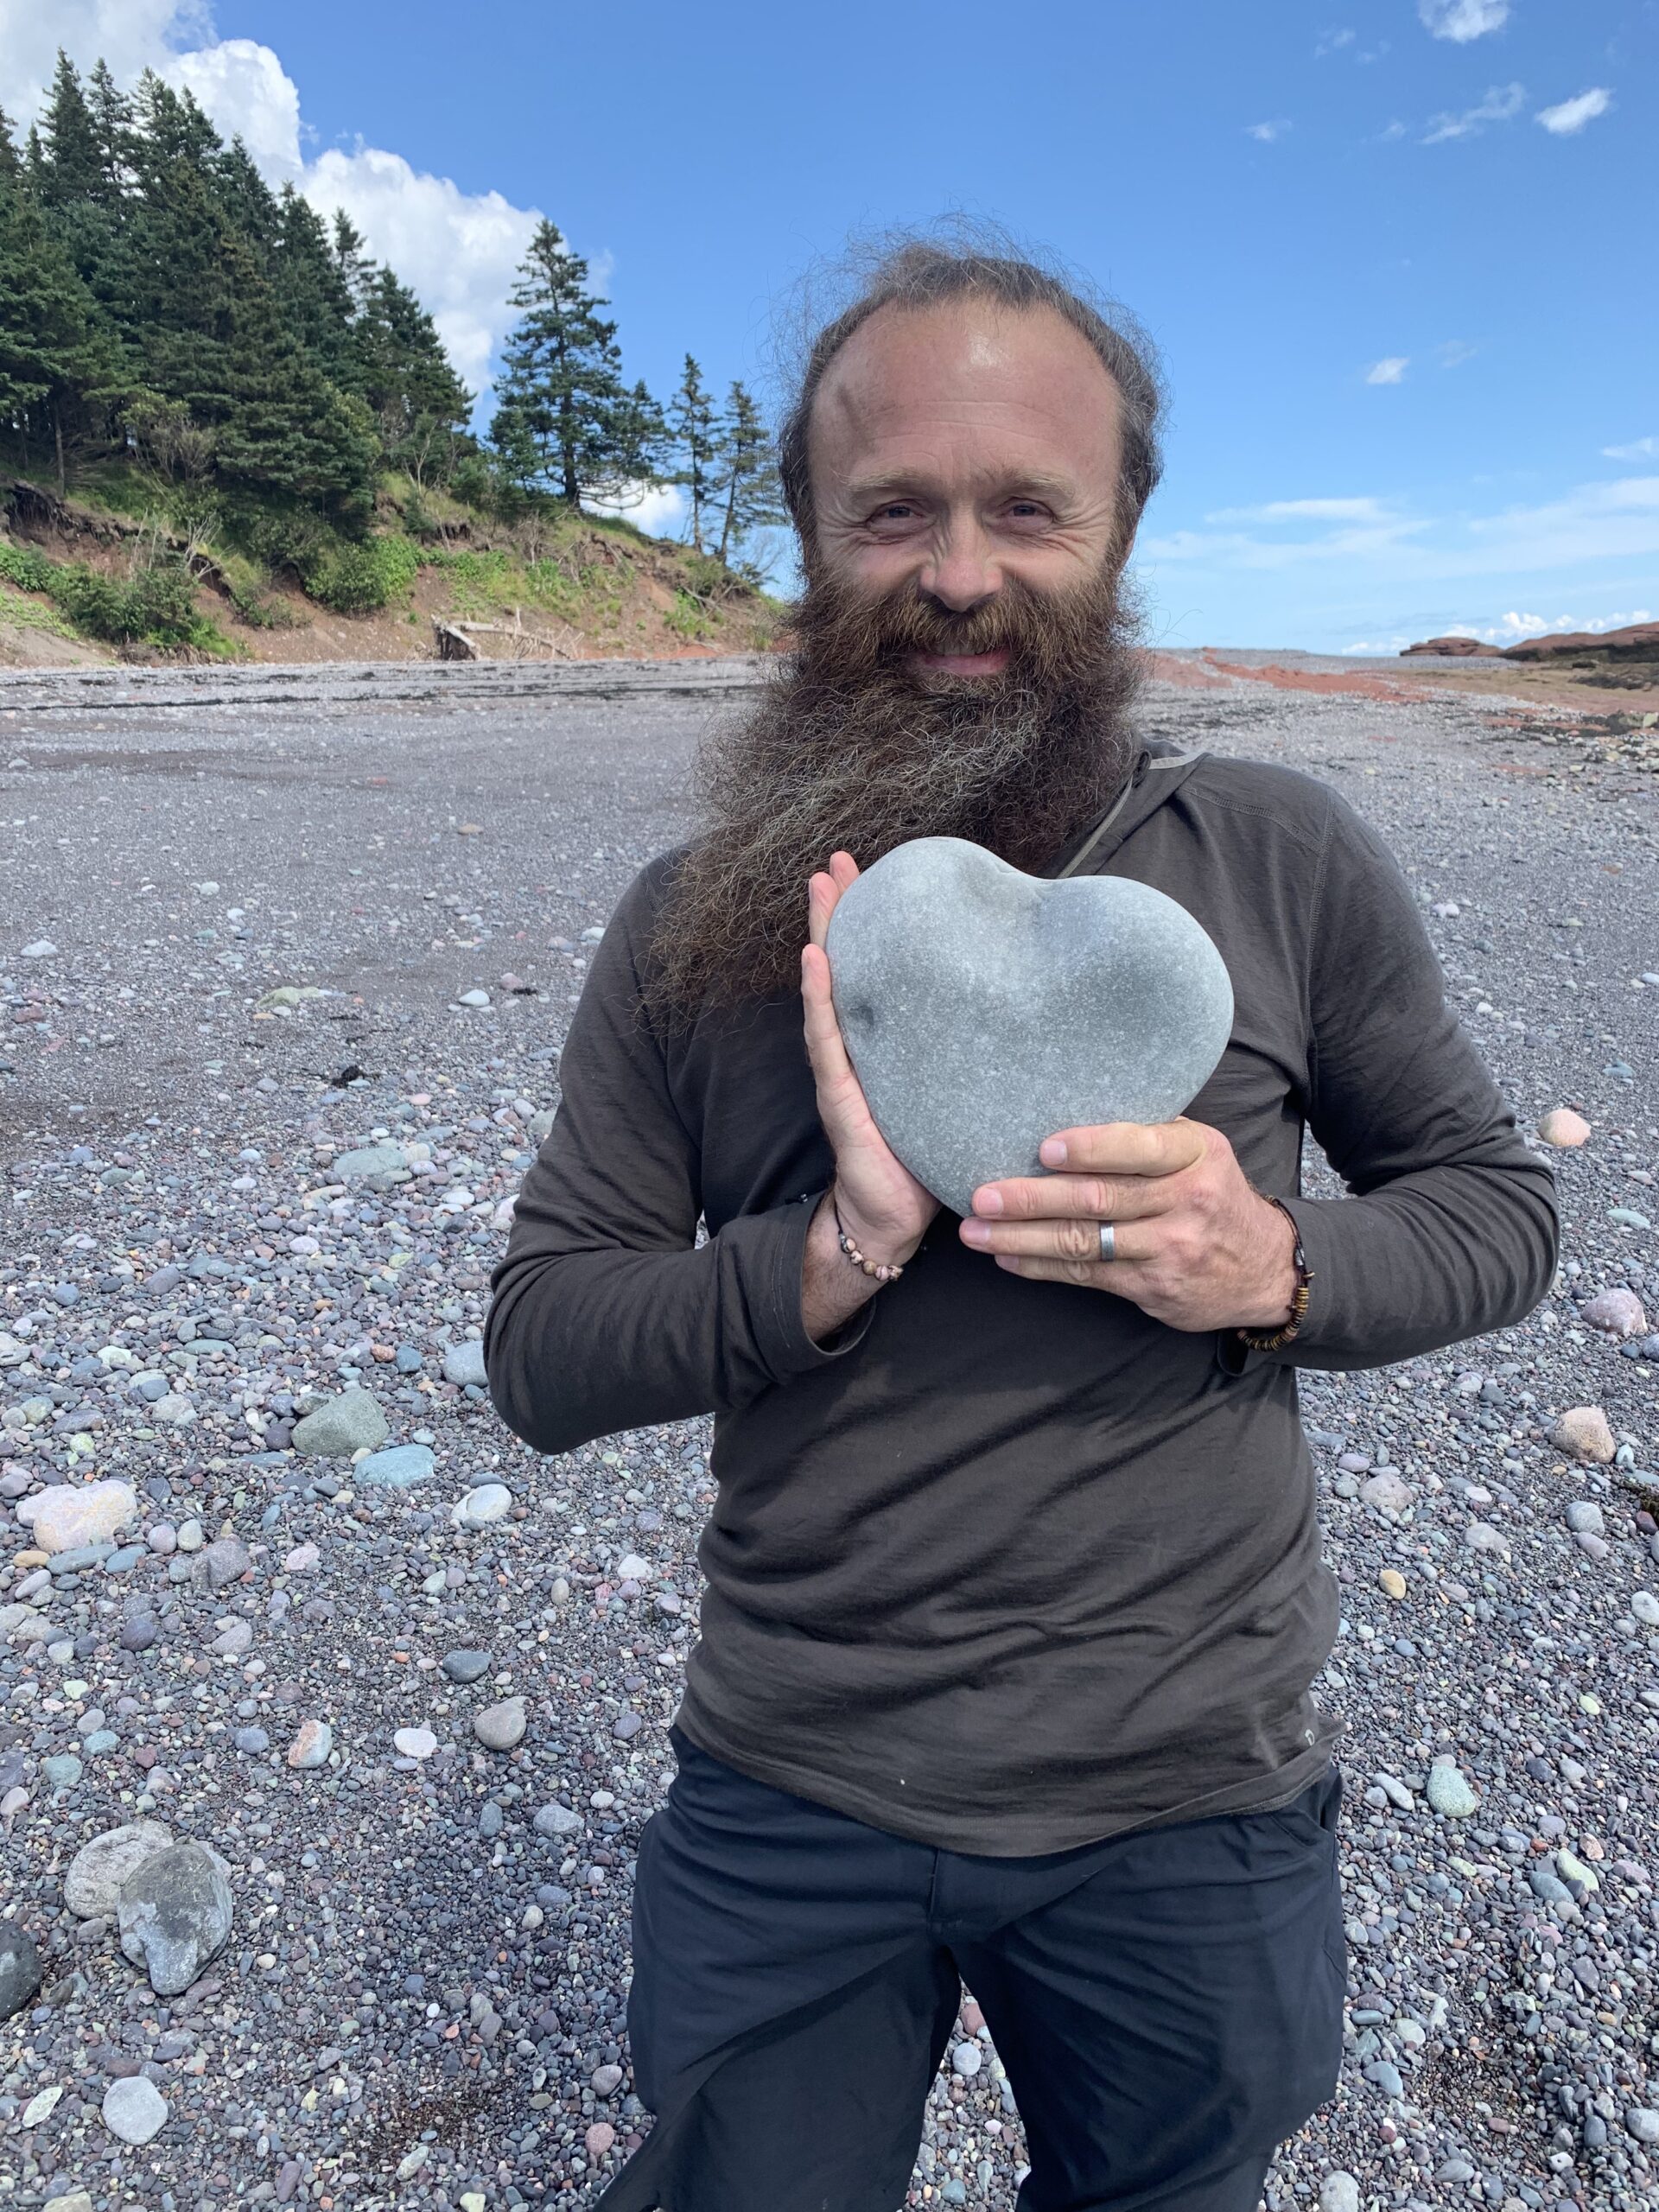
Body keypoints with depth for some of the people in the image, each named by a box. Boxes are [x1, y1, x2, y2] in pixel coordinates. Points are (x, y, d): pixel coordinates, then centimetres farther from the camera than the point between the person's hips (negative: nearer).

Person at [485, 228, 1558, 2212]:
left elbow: (1498, 1206, 1)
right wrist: (837, 1251, -24)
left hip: (1189, 1818, 1)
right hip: (786, 1799, 0)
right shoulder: (695, 924, -7)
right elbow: (536, 1359, -6)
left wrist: (1279, 1269, -20)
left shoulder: (1279, 858, -8)